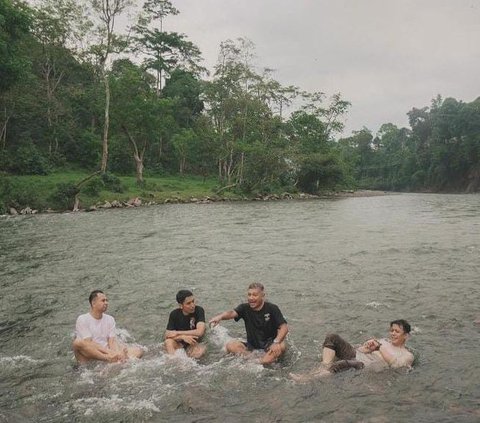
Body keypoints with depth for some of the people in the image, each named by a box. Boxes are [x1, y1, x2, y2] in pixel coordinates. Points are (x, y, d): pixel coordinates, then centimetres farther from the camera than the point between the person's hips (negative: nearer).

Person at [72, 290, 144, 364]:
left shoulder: (110, 319, 14)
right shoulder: (82, 319, -3)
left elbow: (112, 341, 2)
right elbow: (88, 343, -14)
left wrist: (116, 354, -21)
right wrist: (108, 352, -26)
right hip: (88, 357, -4)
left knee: (138, 351, -13)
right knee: (78, 342, -35)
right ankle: (108, 358, -40)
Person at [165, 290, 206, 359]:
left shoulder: (199, 310, -14)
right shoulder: (174, 314, -8)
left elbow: (200, 332, -25)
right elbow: (167, 335, -10)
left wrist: (177, 333, -18)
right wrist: (183, 337, -28)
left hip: (194, 344, -1)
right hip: (179, 344, 2)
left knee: (201, 350, -34)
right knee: (168, 342, -30)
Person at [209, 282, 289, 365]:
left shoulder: (272, 308, -7)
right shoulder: (245, 308, -3)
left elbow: (284, 327, -15)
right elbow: (232, 313, -23)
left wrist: (276, 342, -33)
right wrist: (220, 316, -45)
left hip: (269, 345, -3)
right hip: (251, 346, 3)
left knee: (281, 346, -34)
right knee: (230, 346, -22)